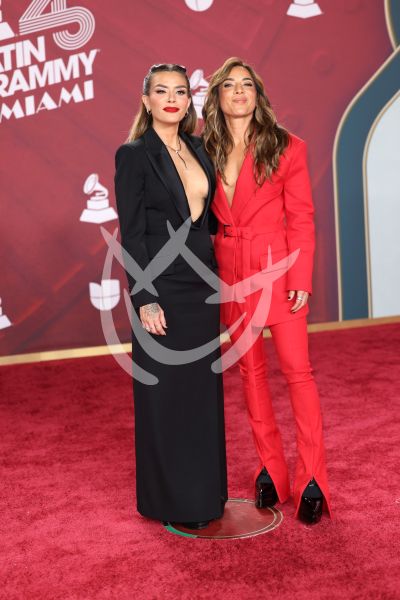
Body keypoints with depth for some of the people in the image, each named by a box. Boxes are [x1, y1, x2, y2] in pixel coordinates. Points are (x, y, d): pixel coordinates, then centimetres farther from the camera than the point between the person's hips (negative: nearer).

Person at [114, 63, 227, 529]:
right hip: (163, 285, -6)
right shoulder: (134, 154, -7)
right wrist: (144, 299, -17)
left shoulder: (198, 149, 11)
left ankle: (205, 488, 28)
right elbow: (131, 233, -11)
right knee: (166, 394, 3)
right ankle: (170, 499, 18)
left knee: (203, 388, 13)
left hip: (202, 282, 6)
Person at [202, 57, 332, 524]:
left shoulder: (286, 148, -3)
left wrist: (301, 280, -11)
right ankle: (270, 469, 23)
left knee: (297, 369, -3)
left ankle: (311, 480, 7)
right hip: (230, 272, 4)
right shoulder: (206, 152, 6)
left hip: (276, 268, -3)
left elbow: (301, 219, -4)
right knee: (250, 371, 10)